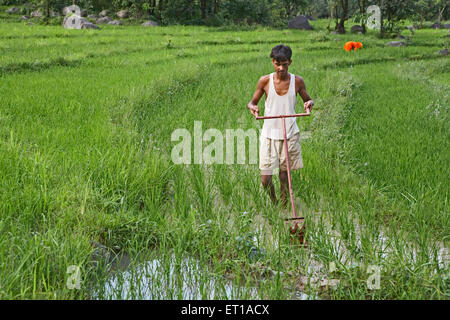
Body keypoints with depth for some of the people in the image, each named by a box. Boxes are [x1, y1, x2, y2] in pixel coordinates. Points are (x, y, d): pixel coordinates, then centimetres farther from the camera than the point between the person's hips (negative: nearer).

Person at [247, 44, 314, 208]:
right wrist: (252, 107, -17)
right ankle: (273, 203, 26)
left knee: (285, 175, 6)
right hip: (269, 134, 0)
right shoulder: (265, 81, -4)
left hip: (290, 134, 0)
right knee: (265, 179, -3)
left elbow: (307, 99, 13)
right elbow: (252, 102, 7)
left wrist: (309, 103, -11)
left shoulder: (297, 81, -1)